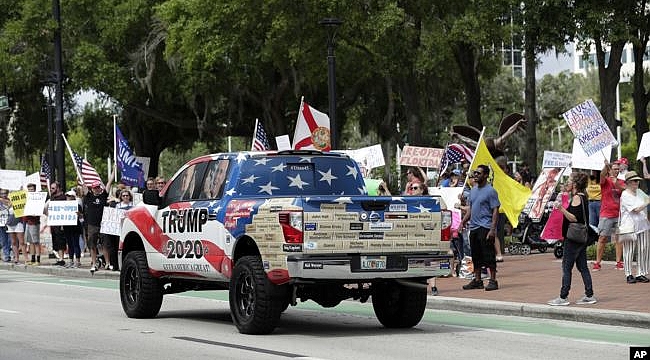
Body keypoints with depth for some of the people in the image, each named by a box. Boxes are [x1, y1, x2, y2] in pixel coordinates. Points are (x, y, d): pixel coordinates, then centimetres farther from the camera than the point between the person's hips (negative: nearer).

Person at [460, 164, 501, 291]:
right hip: (474, 227, 8)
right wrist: (463, 221, 10)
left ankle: (493, 280, -1)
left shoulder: (490, 191, -8)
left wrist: (493, 229, -19)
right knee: (476, 256, 11)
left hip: (485, 228, -8)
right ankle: (477, 280, 18)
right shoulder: (473, 190, 16)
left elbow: (495, 211, -11)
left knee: (488, 255, -6)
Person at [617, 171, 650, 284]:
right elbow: (636, 209, -14)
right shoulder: (625, 195, -8)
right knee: (629, 251, -2)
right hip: (630, 227, -6)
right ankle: (629, 275, 4)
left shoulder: (639, 192, 13)